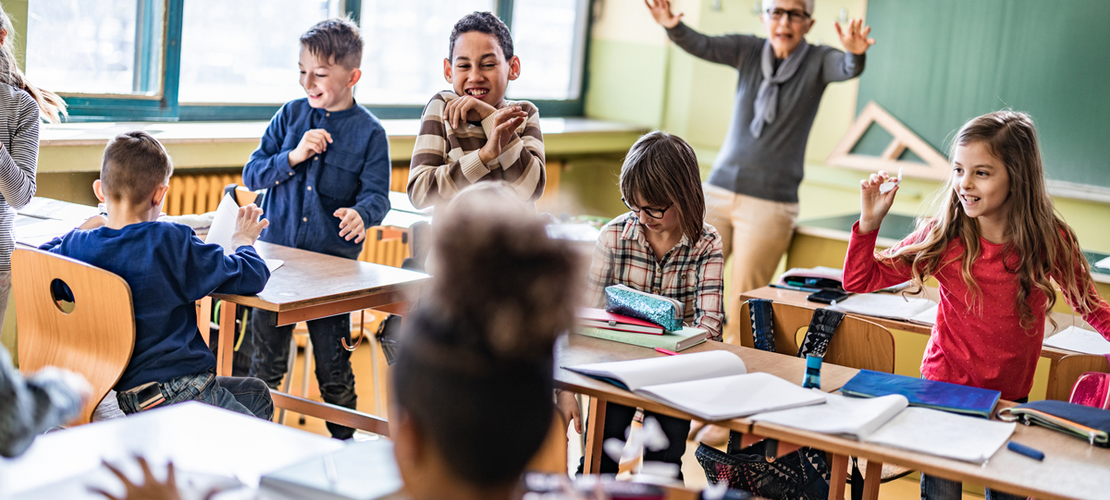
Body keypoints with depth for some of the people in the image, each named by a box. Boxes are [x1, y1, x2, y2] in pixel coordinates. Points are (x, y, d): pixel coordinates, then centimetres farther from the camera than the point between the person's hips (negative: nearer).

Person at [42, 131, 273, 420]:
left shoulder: (75, 247, 1)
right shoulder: (172, 242, -15)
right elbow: (252, 276, -8)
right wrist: (243, 241, 14)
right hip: (178, 393, -8)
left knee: (257, 393, 26)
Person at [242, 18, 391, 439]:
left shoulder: (369, 132, -4)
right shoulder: (291, 115, 4)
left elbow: (377, 195, -9)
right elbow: (251, 174, 2)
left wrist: (360, 214, -32)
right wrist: (294, 157, -15)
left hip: (334, 263, -2)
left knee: (333, 366, 7)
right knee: (265, 362, 12)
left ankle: (344, 442, 23)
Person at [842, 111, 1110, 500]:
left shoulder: (1051, 242, -10)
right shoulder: (941, 237, -11)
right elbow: (858, 281, -7)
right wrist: (870, 222, -21)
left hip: (1012, 396, 1)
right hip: (945, 387, -1)